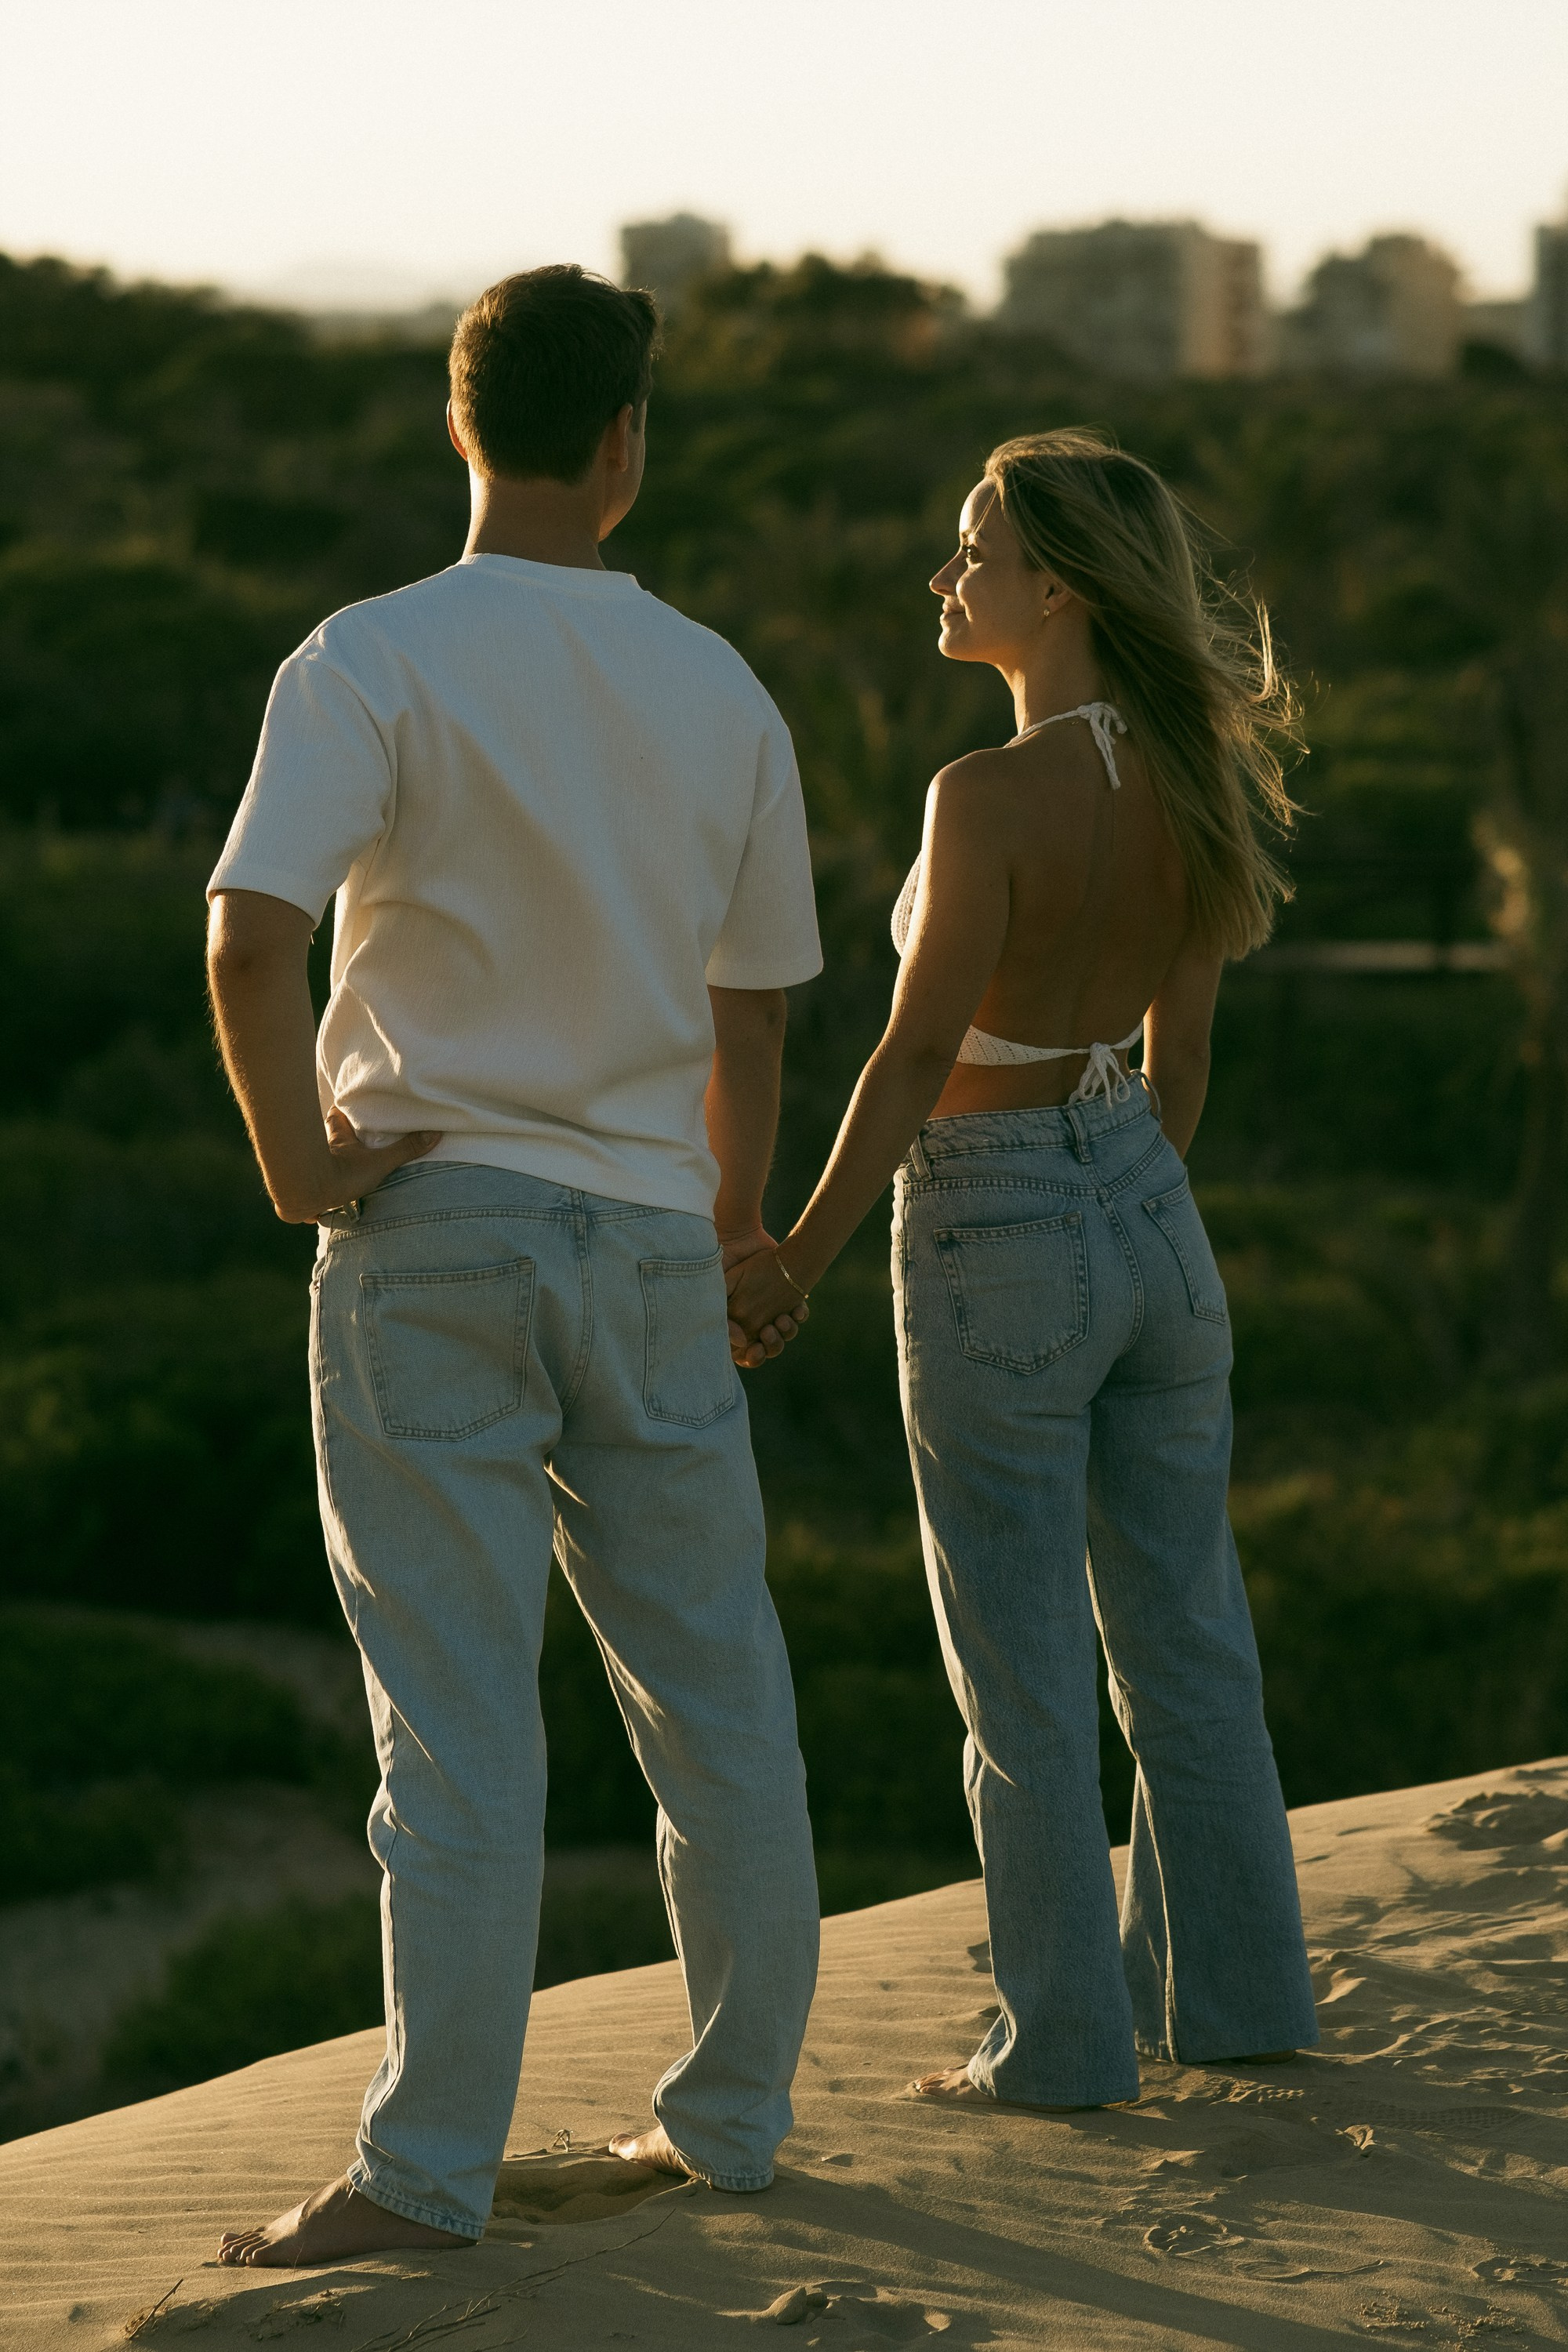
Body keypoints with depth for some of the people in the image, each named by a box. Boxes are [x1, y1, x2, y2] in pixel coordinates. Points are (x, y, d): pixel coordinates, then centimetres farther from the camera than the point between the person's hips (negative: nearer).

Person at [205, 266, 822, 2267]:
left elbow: (250, 938, -22)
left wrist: (297, 1159, -8)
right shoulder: (721, 694, 4)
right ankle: (730, 2115, 22)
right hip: (649, 1236, 3)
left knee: (458, 1715, -2)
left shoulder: (372, 662, -9)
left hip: (430, 1225, -3)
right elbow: (752, 1014, 11)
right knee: (713, 1699, 13)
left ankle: (429, 2168, 0)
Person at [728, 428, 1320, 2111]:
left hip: (996, 1230, -7)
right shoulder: (1188, 779, 1)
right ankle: (1237, 1990, 26)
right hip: (1154, 1215, 7)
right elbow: (1181, 1042, 10)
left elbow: (916, 1058, -18)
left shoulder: (991, 798, -21)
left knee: (1022, 1668, 4)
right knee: (1182, 1634, 17)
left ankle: (1065, 2040, 10)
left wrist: (795, 1260, -10)